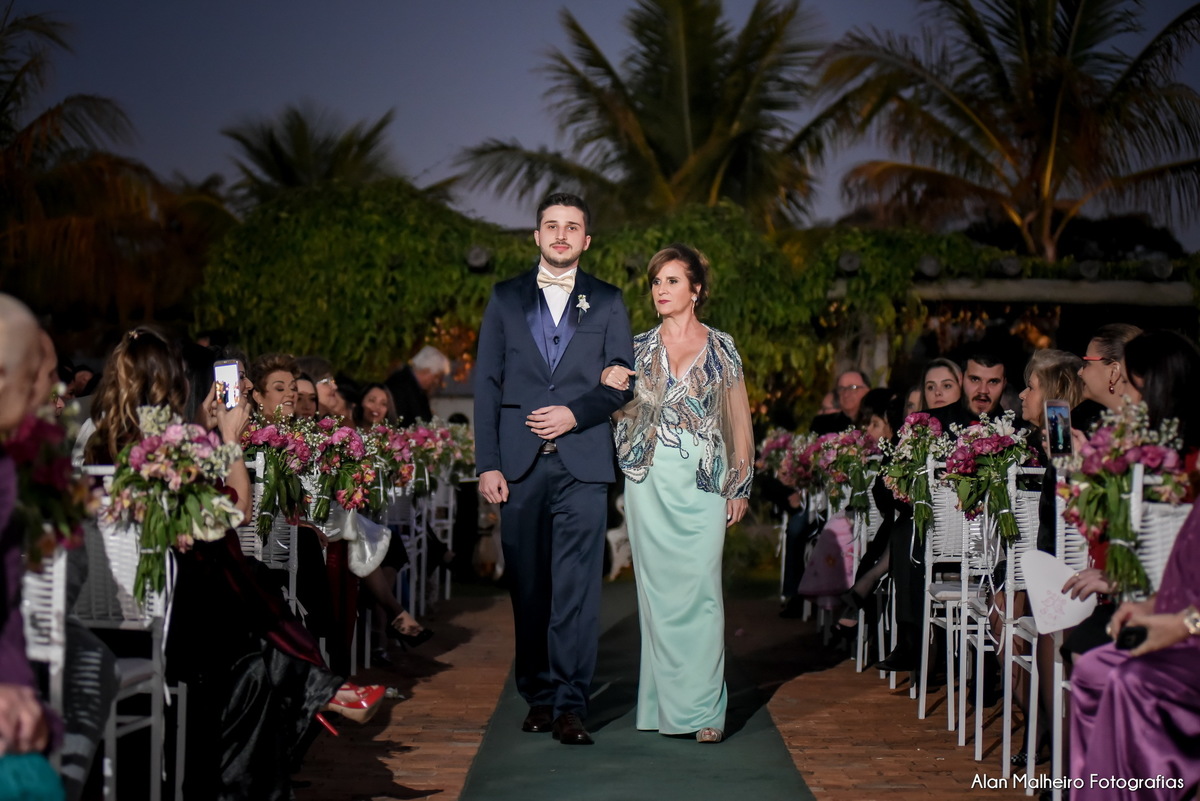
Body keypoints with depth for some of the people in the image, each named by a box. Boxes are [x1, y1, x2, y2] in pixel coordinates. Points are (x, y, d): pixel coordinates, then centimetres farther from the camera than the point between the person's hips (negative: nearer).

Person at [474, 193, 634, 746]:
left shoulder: (607, 302, 11)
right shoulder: (506, 299, 12)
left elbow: (623, 382, 8)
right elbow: (486, 384, 7)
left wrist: (576, 414, -10)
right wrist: (487, 463, -1)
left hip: (582, 461, -1)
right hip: (520, 462, 1)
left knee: (577, 585, -6)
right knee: (528, 585, 5)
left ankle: (570, 704, -3)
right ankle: (539, 694, 16)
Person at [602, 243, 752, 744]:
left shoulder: (721, 348, 5)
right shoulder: (638, 347, 9)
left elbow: (740, 422, 7)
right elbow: (617, 411, 13)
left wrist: (740, 487, 2)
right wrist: (609, 384, -8)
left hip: (702, 482, -2)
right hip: (649, 479, 2)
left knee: (700, 589, -5)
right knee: (657, 588, 3)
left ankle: (704, 707, 1)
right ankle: (665, 703, 11)